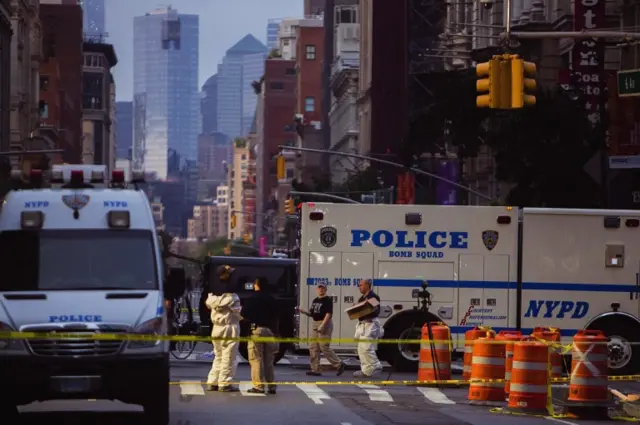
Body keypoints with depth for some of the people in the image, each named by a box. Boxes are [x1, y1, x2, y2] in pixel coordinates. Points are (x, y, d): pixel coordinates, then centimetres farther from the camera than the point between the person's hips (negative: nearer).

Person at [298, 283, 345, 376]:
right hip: (315, 324, 9)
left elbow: (328, 314, -17)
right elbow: (312, 314, 19)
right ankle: (315, 370, 8)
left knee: (324, 347, -11)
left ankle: (339, 365, 2)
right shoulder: (315, 300, 16)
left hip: (325, 323, -9)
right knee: (313, 348, 5)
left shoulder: (328, 300, -9)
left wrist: (322, 325, -25)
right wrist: (303, 311, 2)